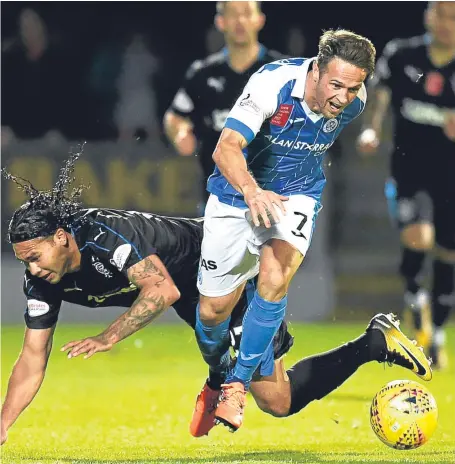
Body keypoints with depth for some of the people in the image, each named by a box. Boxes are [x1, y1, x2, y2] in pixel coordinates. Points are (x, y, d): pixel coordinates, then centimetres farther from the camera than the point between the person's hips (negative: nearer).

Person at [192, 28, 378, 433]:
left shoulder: (355, 101, -14)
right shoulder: (272, 84, -30)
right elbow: (226, 148, -38)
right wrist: (252, 191, -57)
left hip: (295, 194, 2)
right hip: (239, 191, -2)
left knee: (275, 277, -27)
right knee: (213, 308, 4)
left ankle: (238, 384, -11)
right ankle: (216, 373, 38)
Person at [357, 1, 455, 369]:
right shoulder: (401, 55, -2)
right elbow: (380, 97, 10)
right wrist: (371, 131, -6)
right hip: (409, 169, -1)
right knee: (417, 238, -26)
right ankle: (414, 296, 5)